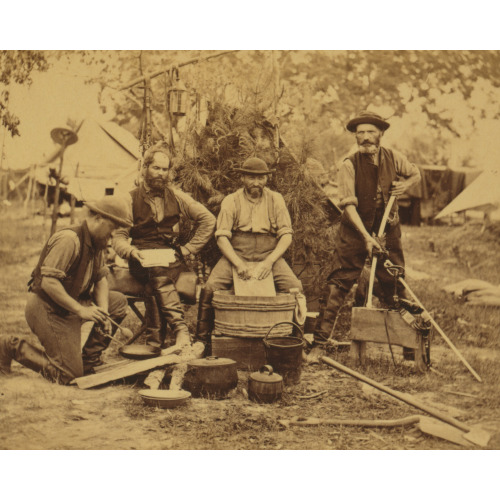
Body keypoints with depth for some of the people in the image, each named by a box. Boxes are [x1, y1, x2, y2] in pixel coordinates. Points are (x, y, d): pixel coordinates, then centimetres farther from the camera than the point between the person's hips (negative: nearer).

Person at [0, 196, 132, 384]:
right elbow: (48, 283, -28)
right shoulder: (68, 239, -23)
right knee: (68, 375, -11)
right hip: (47, 308, -9)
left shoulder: (98, 241, 7)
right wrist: (81, 310, -26)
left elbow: (100, 279, 10)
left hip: (72, 303, 9)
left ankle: (88, 360, 7)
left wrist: (102, 313, -7)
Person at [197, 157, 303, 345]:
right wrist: (238, 263, -19)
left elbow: (286, 235, 2)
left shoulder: (276, 199, 7)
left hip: (269, 254, 1)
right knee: (210, 287, -24)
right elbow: (222, 236, -3)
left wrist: (269, 262, -14)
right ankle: (202, 339, -5)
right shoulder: (231, 201, 3)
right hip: (236, 254, -1)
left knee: (295, 287, -23)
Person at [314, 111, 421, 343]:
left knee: (396, 285, 7)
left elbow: (415, 174, 19)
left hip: (388, 230, 3)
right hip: (355, 231, -3)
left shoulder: (393, 158, -2)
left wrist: (405, 184, -4)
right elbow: (348, 205, -19)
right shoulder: (349, 165, -14)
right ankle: (321, 336, -2)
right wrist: (366, 236, -29)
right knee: (339, 283, -7)